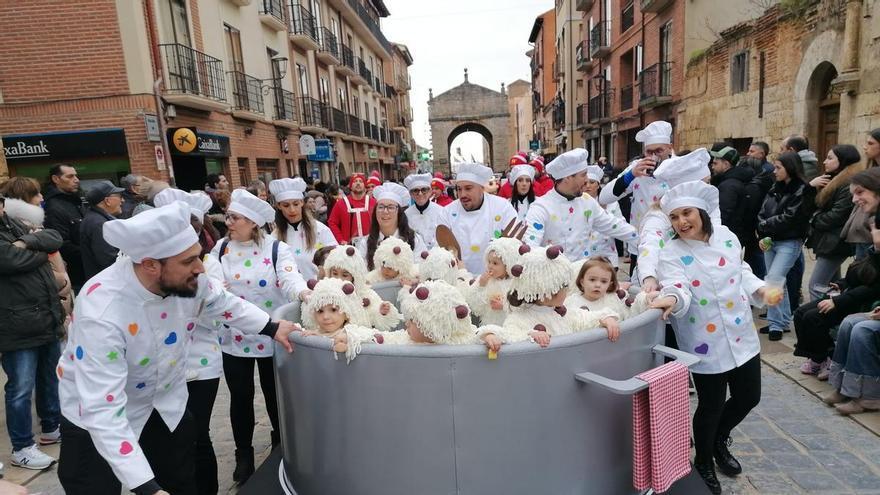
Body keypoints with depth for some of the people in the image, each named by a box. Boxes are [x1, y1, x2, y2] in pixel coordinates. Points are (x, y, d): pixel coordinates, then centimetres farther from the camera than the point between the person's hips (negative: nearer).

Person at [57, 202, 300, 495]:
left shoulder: (188, 277, -22)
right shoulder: (101, 313, -38)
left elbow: (220, 302, 2)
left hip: (165, 404, 5)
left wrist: (271, 328, 2)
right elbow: (102, 410, -38)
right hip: (97, 416, -5)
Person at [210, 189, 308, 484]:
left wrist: (306, 294, -46)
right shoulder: (221, 248, 2)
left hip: (270, 337, -2)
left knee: (274, 393, 14)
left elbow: (290, 278, -25)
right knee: (240, 397, 13)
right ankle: (243, 455, 33)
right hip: (234, 338, 3)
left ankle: (281, 443, 39)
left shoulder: (276, 249, -10)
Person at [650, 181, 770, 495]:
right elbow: (678, 287, -33)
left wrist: (760, 290, 0)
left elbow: (741, 272, 15)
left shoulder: (726, 236, 0)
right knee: (711, 406, 6)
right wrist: (672, 298, -54)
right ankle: (703, 464, 33)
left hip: (742, 336, 5)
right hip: (706, 344, -5)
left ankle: (719, 440, 47)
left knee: (748, 397, 17)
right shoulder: (671, 254, -15)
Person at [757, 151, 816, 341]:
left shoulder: (803, 191, -9)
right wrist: (764, 236, -9)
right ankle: (783, 321, 24)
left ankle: (776, 324, -3)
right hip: (771, 241, 7)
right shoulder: (775, 188, 12)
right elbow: (762, 214, 5)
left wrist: (764, 226, -7)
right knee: (778, 282, 12)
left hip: (789, 243, -7)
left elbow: (789, 218, -17)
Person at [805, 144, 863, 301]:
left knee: (816, 286, -10)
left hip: (834, 242, -10)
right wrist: (810, 186, -4)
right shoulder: (832, 180, 15)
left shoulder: (850, 184, -15)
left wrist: (814, 220, -6)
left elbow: (837, 215, -22)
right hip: (828, 240, 10)